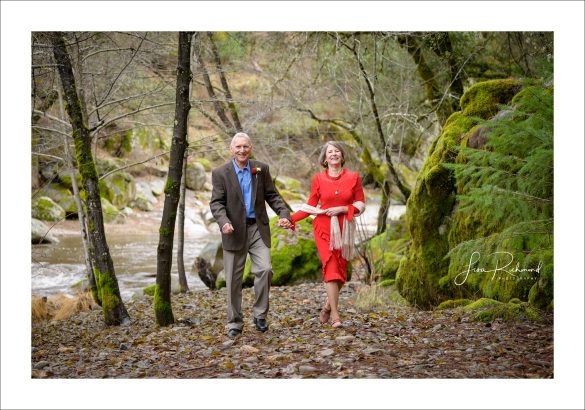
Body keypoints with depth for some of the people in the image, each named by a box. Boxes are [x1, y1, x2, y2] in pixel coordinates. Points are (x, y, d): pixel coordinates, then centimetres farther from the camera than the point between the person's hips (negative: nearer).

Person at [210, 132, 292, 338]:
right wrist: (223, 221, -24)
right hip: (235, 231, -1)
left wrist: (284, 213, -9)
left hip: (258, 228, 1)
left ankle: (259, 314, 5)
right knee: (234, 279, 4)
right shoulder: (220, 173, -1)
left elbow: (272, 195, 8)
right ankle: (234, 323, 16)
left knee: (265, 269, -13)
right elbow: (216, 202, -6)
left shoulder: (261, 169, 6)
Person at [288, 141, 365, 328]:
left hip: (344, 229, 2)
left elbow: (361, 204, 3)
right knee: (331, 267, -12)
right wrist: (291, 219, -6)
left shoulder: (353, 177, 2)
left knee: (341, 269, 3)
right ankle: (335, 315, -11)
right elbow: (310, 206, 4)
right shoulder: (318, 179, 2)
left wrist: (342, 209, -13)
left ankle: (328, 305, 25)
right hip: (324, 228, -2)